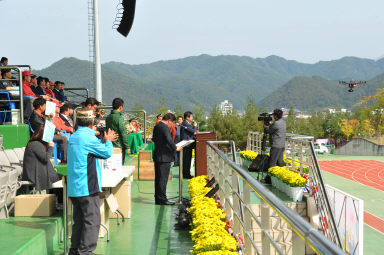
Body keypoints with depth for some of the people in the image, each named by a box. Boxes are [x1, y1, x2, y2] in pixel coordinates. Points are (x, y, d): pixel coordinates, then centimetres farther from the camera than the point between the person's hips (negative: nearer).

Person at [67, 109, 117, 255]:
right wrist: (108, 141, 12)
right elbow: (107, 153, -6)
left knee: (79, 220, 15)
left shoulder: (73, 137, 12)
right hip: (87, 187, -9)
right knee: (92, 221, -4)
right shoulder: (88, 138, -15)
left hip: (73, 188, 9)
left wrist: (104, 141, 25)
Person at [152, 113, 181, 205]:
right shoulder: (165, 127, -16)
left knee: (158, 178, 12)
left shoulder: (157, 126, 13)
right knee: (163, 178, -5)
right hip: (164, 157, -9)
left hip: (157, 156, 9)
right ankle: (162, 199, -3)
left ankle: (158, 199, 18)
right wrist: (175, 148, -11)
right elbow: (169, 140, -25)